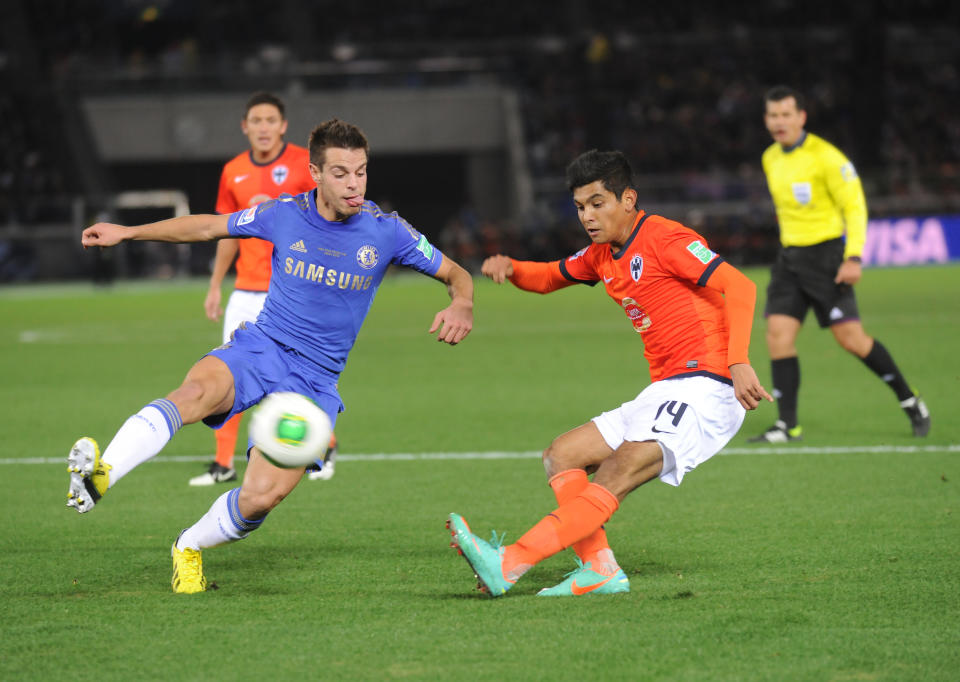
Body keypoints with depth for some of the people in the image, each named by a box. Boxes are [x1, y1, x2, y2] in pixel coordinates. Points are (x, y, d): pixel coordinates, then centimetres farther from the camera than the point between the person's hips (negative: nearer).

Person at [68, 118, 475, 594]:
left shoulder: (386, 232, -4)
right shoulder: (284, 215, -1)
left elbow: (456, 274, 6)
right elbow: (209, 227, 13)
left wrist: (461, 305, -17)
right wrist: (129, 232, 10)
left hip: (314, 380, 0)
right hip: (259, 348, 0)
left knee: (264, 495, -17)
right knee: (197, 390, -36)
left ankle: (189, 548, 13)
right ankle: (99, 475, -55)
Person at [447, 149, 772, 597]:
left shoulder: (663, 239, -10)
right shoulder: (603, 255, 17)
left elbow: (740, 288, -18)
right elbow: (550, 277, 33)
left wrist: (738, 363, -30)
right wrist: (510, 269, 8)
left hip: (704, 390, -10)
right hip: (662, 393, 10)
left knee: (616, 474, -25)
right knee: (560, 457, 8)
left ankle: (509, 564, -37)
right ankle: (600, 570, -6)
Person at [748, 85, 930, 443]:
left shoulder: (825, 156, -12)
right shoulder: (771, 159, 10)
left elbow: (854, 205, -12)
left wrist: (854, 257, -20)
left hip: (826, 254, -7)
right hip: (790, 256, 7)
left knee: (850, 337, -9)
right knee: (778, 332, -8)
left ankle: (911, 402, 8)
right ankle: (788, 425, -5)